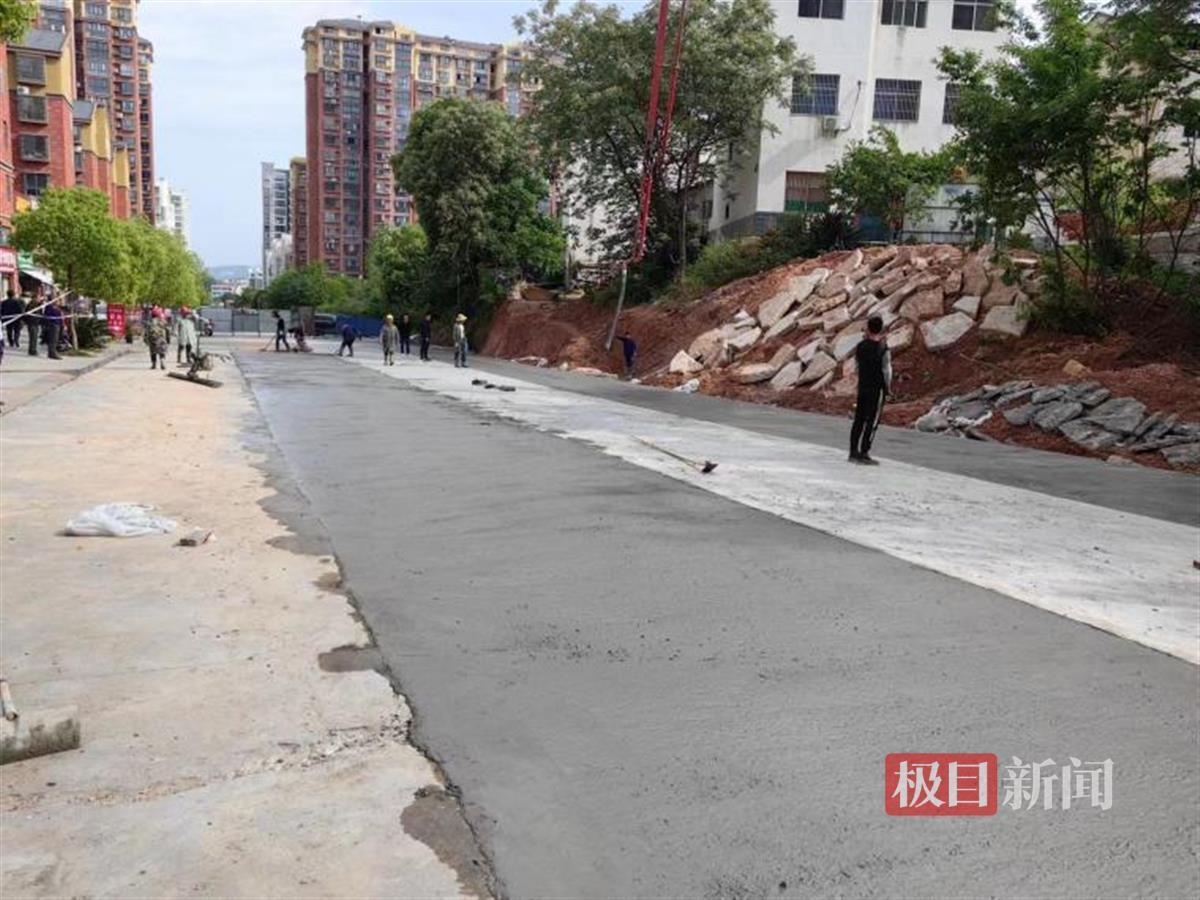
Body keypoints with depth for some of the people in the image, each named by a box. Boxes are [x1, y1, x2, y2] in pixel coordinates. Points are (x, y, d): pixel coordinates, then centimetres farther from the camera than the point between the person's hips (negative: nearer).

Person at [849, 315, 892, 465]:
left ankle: (853, 451, 14)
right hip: (877, 388, -5)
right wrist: (888, 386, 4)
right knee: (872, 421, -1)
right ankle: (864, 453, -3)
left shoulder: (860, 346, 1)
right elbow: (887, 370, -11)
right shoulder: (882, 348, -14)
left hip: (862, 386, 5)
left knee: (859, 419, 11)